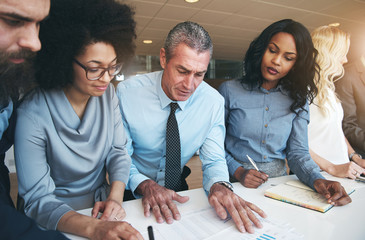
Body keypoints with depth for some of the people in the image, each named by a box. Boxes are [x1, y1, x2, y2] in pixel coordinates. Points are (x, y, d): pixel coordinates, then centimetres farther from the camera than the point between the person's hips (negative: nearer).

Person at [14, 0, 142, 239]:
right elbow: (37, 199, -18)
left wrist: (115, 197, -16)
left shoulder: (108, 94, -7)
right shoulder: (33, 115, -19)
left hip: (102, 207, 3)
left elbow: (118, 151, -2)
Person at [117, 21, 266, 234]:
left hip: (178, 191, 2)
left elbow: (214, 160, -8)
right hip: (134, 195, -1)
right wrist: (144, 184, -29)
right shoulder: (127, 93, -17)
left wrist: (219, 186, -29)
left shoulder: (213, 101, -12)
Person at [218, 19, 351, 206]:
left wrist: (316, 179, -15)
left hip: (278, 183, 3)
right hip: (235, 183, -2)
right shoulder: (229, 90, -3)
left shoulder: (297, 100, 6)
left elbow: (297, 152, 3)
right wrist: (236, 170, -15)